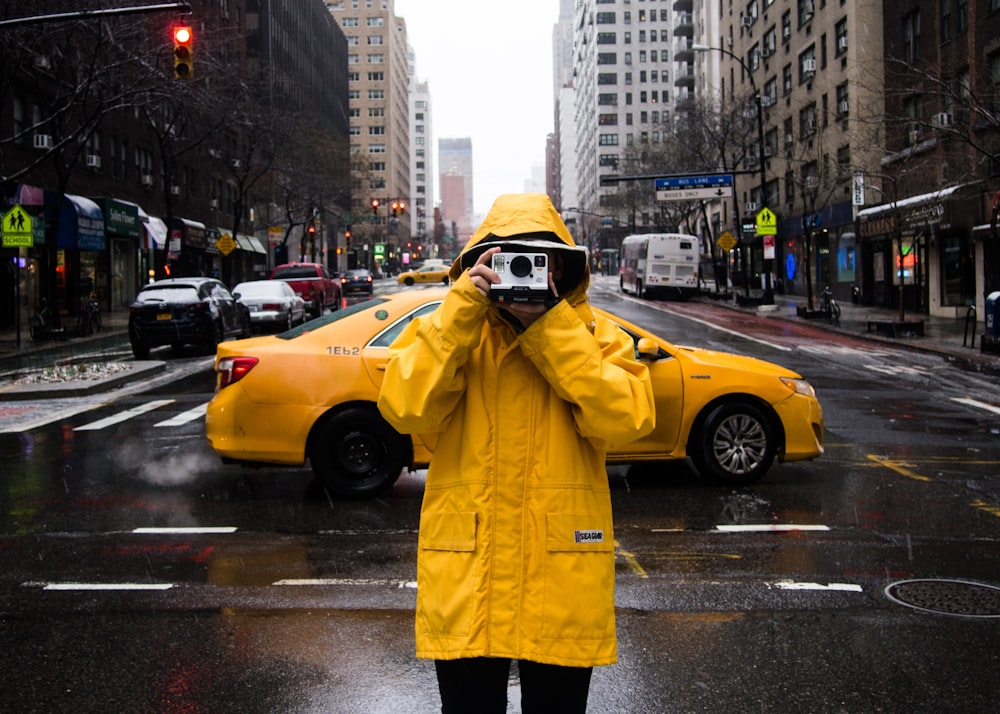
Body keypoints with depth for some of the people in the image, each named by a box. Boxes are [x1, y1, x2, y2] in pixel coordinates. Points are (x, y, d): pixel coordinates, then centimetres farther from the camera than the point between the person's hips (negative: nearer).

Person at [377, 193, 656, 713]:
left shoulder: (595, 335, 3)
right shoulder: (446, 331, 4)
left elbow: (625, 418, -15)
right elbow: (404, 409, -14)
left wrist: (550, 325, -16)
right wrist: (462, 309, -17)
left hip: (563, 581, 0)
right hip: (463, 579, 0)